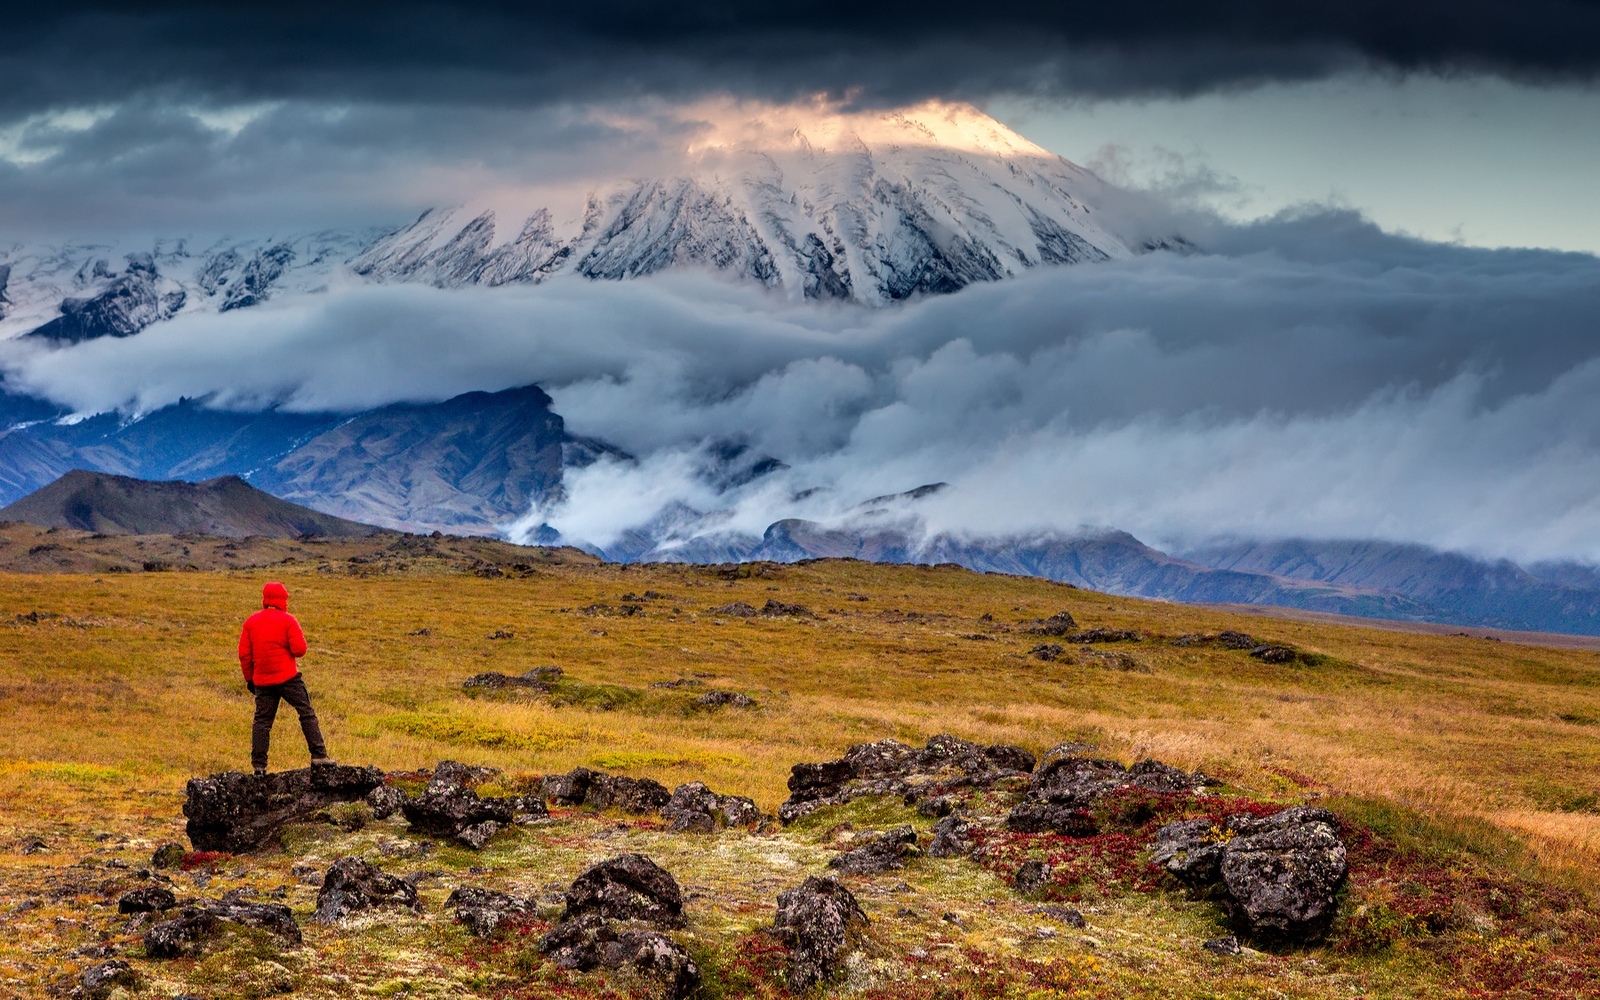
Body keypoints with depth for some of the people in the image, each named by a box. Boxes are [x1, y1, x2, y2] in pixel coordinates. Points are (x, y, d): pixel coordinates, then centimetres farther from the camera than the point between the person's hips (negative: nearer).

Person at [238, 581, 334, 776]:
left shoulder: (251, 622, 7)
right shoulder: (287, 620, -6)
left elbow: (244, 654, 8)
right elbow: (299, 649, -12)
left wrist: (249, 678, 17)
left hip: (262, 680, 4)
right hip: (288, 677, -4)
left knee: (262, 720, 7)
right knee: (307, 714, 2)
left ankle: (259, 765, 2)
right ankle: (318, 756, -5)